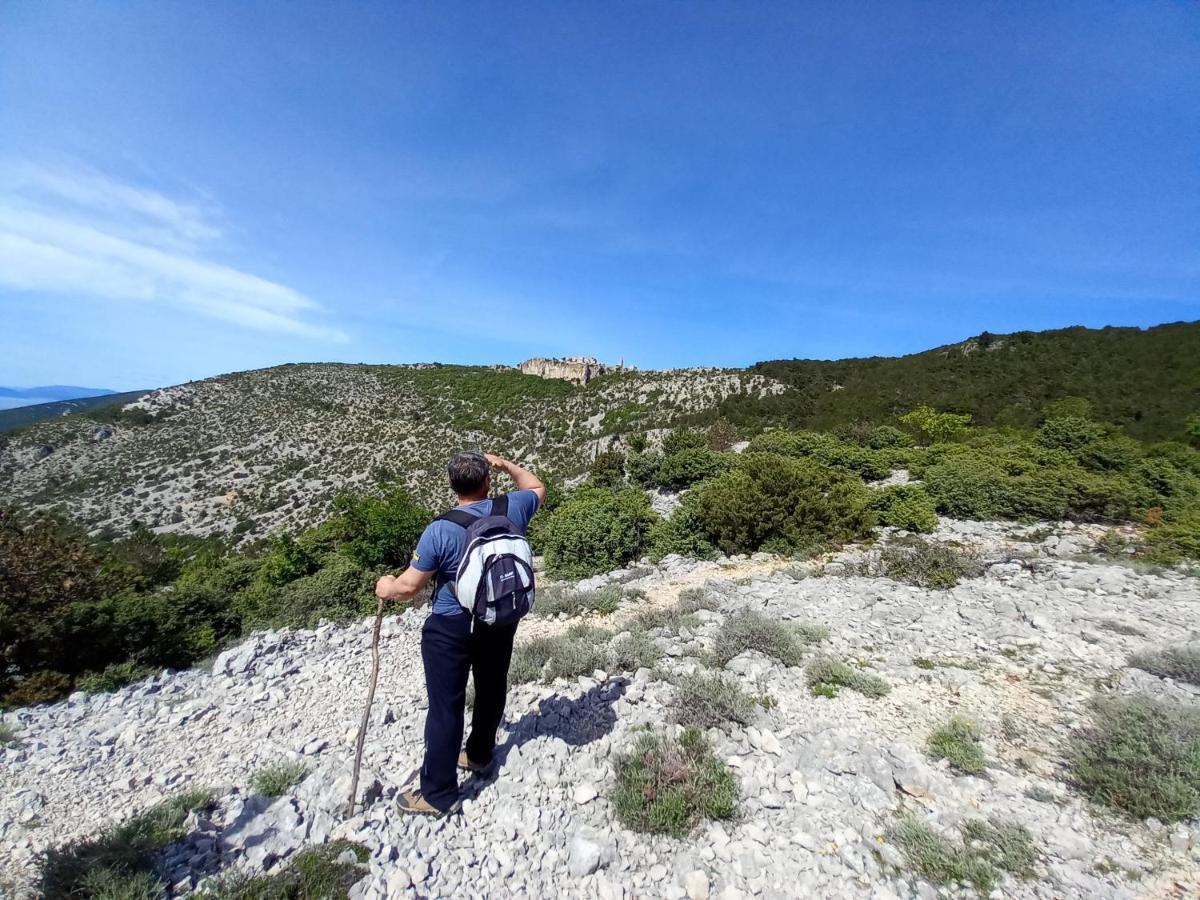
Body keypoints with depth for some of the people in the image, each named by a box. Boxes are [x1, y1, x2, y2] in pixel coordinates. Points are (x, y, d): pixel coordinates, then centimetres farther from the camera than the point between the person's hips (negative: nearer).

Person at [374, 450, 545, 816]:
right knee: (492, 688, 24)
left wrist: (388, 587, 7)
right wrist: (506, 465, 18)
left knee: (445, 707, 9)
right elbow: (537, 487, 11)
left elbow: (410, 586, -14)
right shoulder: (512, 509, -12)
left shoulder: (440, 530, -21)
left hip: (450, 630, -4)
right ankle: (479, 754, 46)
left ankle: (438, 793, 24)